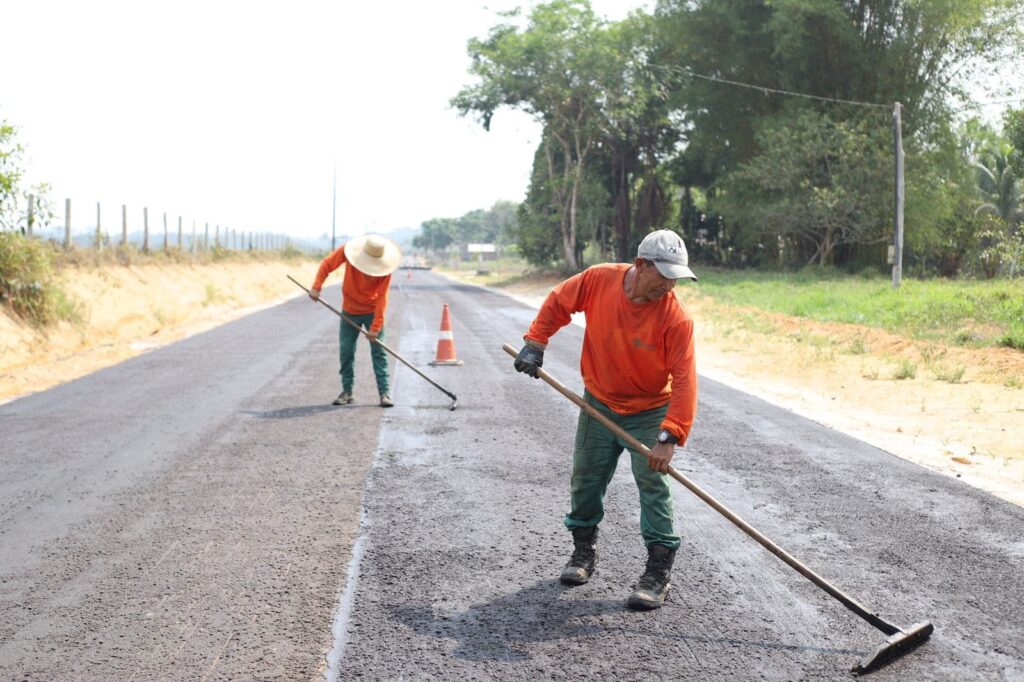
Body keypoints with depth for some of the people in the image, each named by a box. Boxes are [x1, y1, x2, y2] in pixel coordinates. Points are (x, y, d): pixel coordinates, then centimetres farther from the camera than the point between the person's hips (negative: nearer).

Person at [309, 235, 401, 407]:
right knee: (345, 351, 2)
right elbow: (327, 264, -8)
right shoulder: (347, 250, -21)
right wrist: (316, 287, -19)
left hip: (372, 311, -2)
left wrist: (376, 326, -26)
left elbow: (381, 298, -23)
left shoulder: (384, 268, -24)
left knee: (378, 351, -6)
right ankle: (347, 392, 12)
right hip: (349, 311, 2)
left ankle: (384, 392, -3)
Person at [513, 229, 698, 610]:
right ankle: (584, 550, 32)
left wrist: (670, 437, -36)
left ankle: (660, 570, -3)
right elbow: (558, 302, 1)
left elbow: (684, 380, -29)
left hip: (649, 412, -3)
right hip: (599, 404, 4)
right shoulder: (599, 280, -19)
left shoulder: (676, 318, -27)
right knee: (586, 479, 12)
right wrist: (535, 342, -6)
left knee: (652, 484, -11)